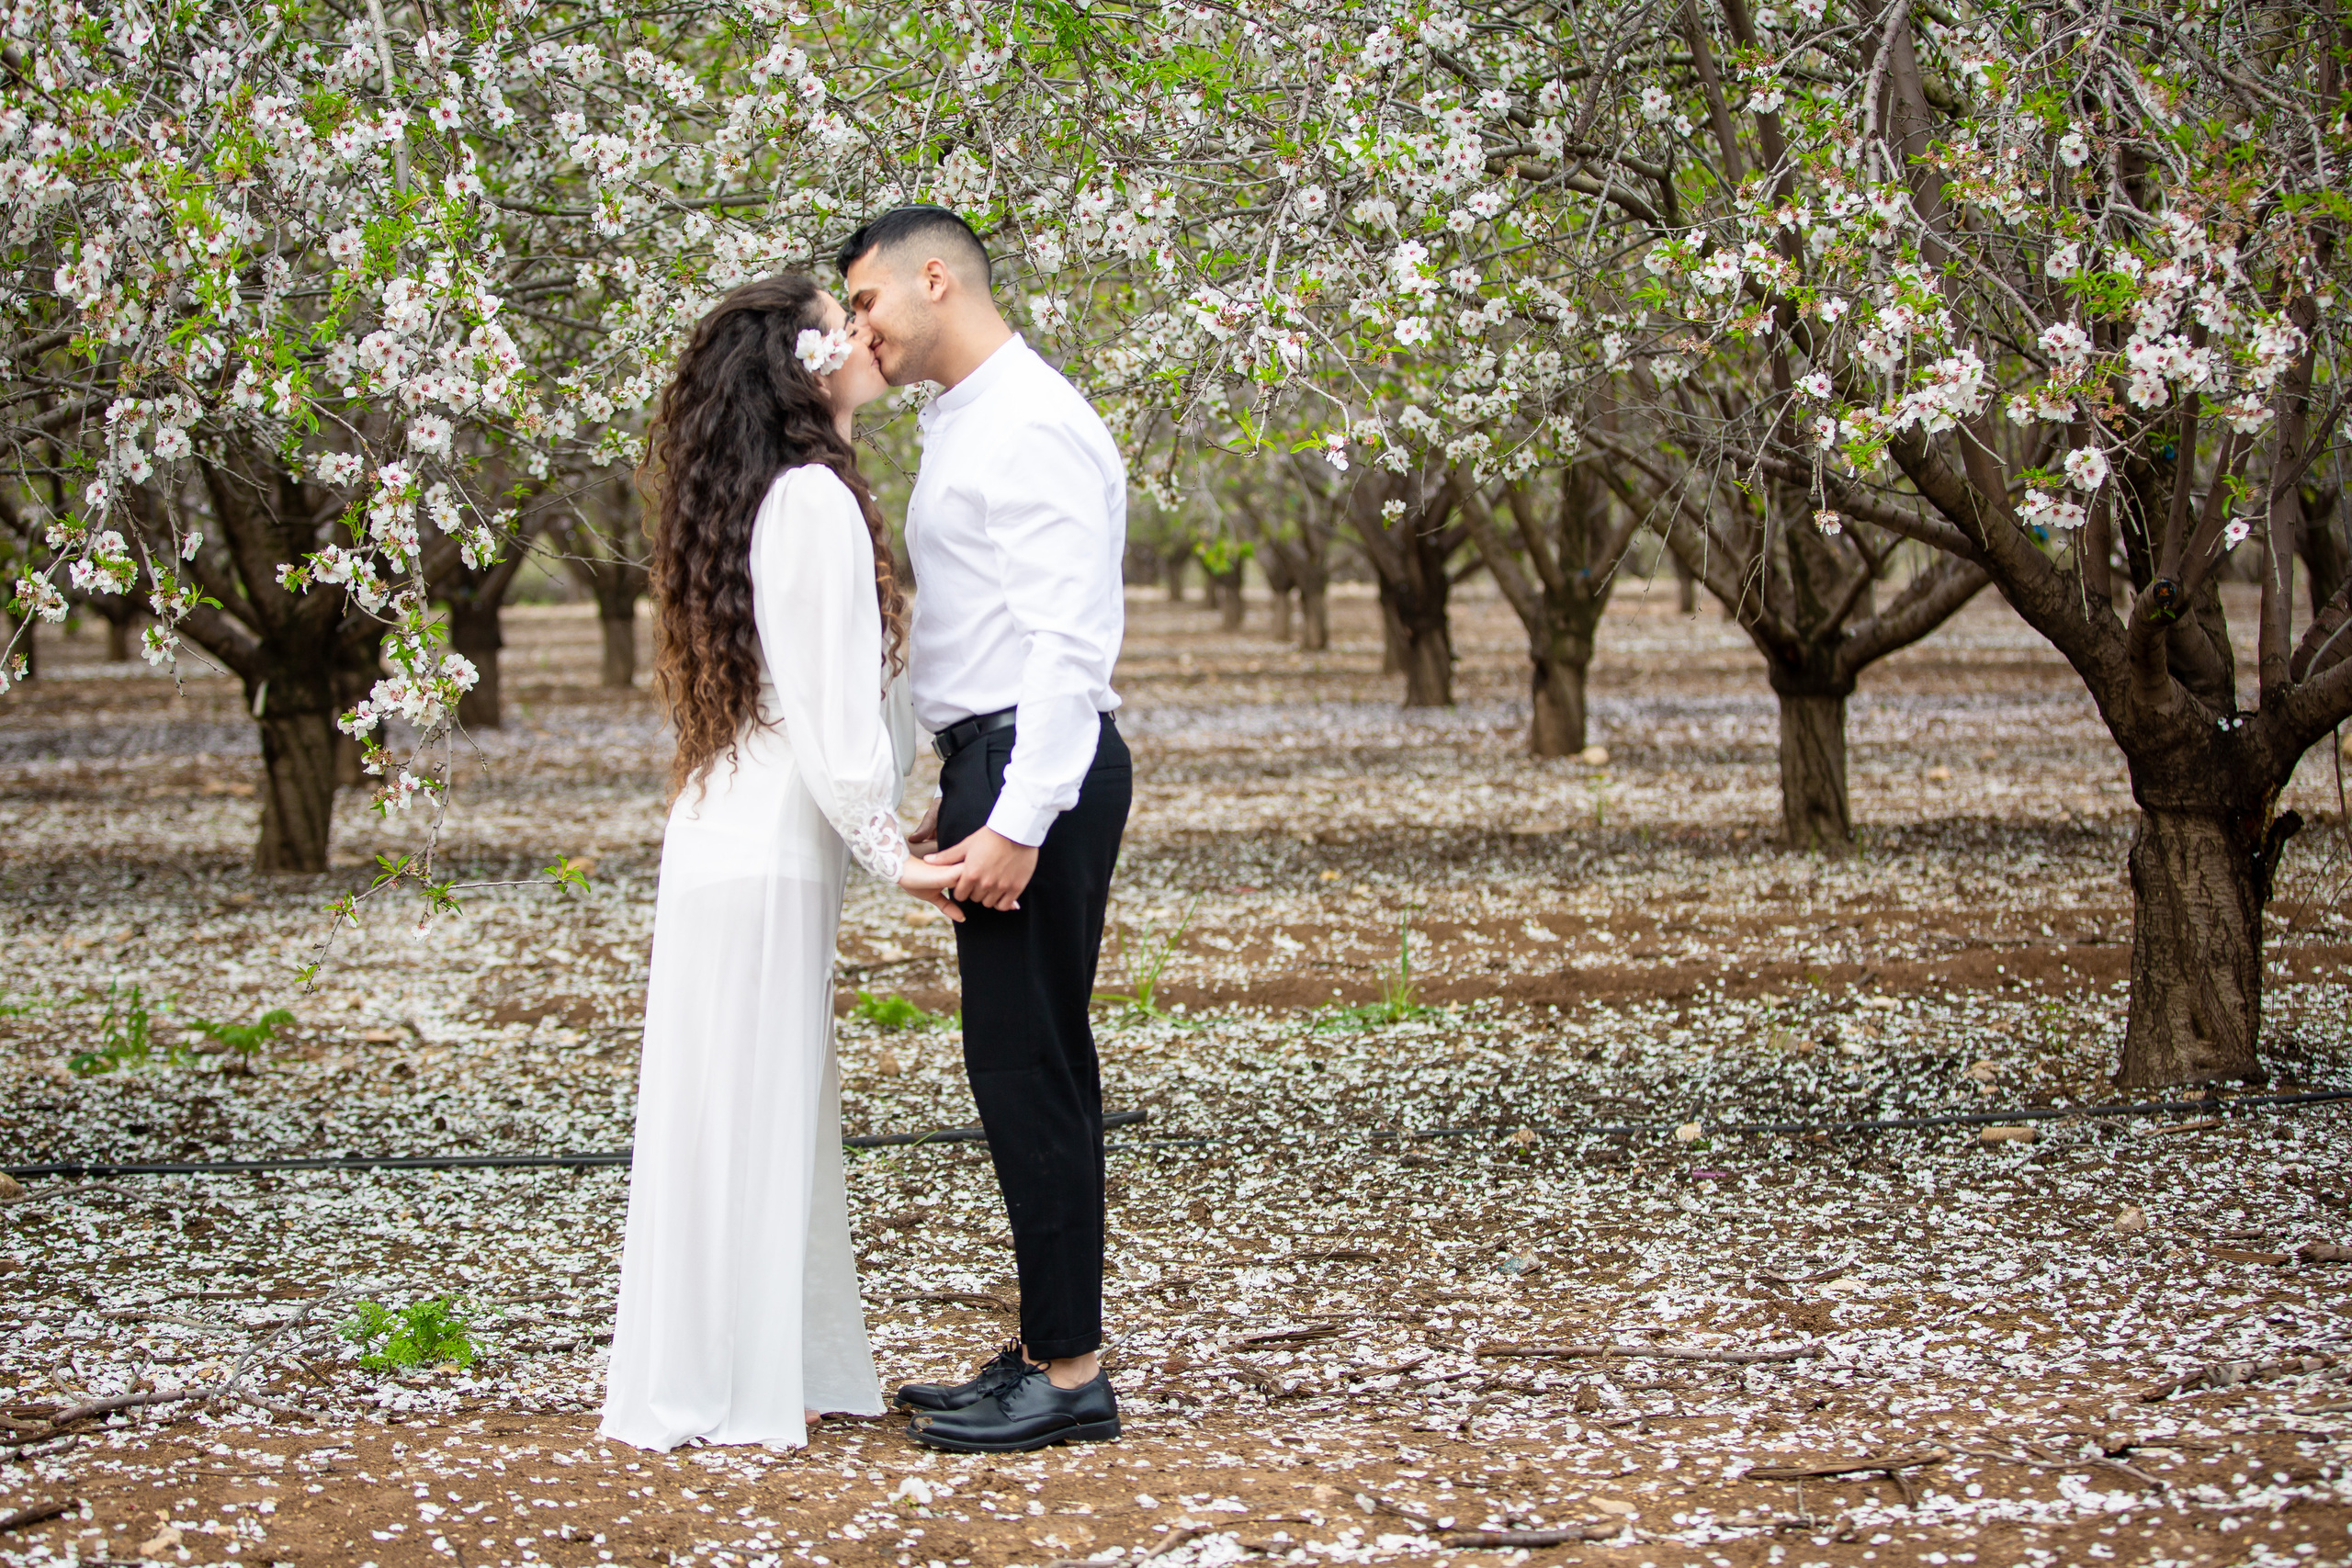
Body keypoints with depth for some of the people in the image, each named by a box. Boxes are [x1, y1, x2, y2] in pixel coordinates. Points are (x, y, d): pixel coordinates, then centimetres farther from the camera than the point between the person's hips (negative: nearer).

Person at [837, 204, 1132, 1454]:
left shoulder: (1029, 426, -12)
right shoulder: (966, 426, 20)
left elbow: (1064, 638, -19)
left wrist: (1016, 821, -24)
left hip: (1035, 768, -10)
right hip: (1000, 768, 10)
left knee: (1026, 1067, -9)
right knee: (1031, 1067, 12)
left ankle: (1069, 1374, -4)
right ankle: (1047, 1353, 17)